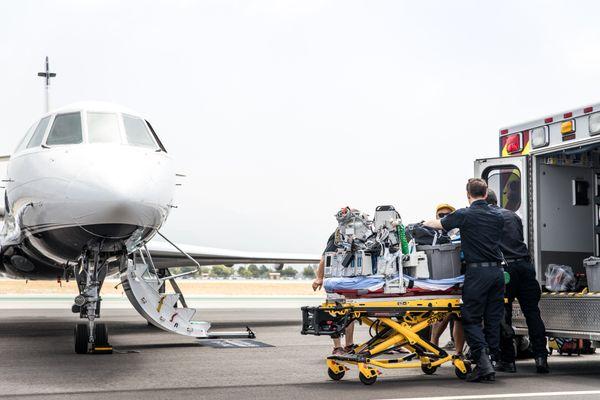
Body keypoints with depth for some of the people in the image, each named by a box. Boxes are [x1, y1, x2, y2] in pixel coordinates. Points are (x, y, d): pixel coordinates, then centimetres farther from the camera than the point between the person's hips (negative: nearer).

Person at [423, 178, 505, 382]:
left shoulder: (464, 215, -4)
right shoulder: (497, 216, 11)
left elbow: (437, 224, 10)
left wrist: (424, 222, 30)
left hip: (477, 271, -5)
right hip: (497, 271, 5)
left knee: (471, 319, 1)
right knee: (493, 319, 9)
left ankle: (483, 362, -13)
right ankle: (490, 364, 11)